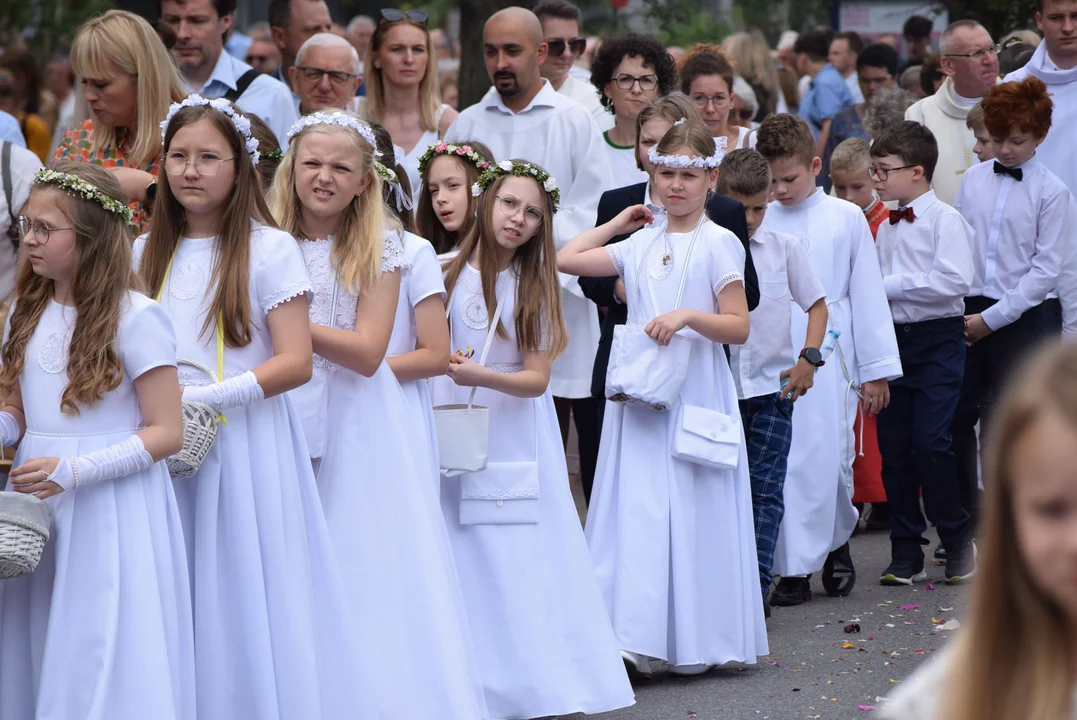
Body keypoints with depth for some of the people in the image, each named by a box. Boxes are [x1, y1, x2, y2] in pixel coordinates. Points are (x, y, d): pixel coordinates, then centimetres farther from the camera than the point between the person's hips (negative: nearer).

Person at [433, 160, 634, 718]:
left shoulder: (534, 285, 1)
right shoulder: (448, 274, 1)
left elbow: (536, 379, -7)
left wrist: (480, 376, -22)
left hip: (516, 437, -1)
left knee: (521, 562, -3)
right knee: (468, 563, 0)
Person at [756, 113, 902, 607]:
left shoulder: (846, 218, 4)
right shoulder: (756, 222, 5)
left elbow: (867, 293, 7)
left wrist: (877, 369, 6)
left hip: (827, 357, -1)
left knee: (828, 458, -6)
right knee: (780, 462, 0)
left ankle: (835, 542, 16)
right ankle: (793, 569, 8)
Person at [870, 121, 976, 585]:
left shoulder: (945, 219, -7)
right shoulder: (885, 227, 14)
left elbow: (954, 281, -19)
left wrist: (889, 285, -15)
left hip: (936, 342, -7)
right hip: (891, 339, 7)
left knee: (930, 443, -12)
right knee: (893, 448, 5)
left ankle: (958, 539, 6)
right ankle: (906, 554, 13)